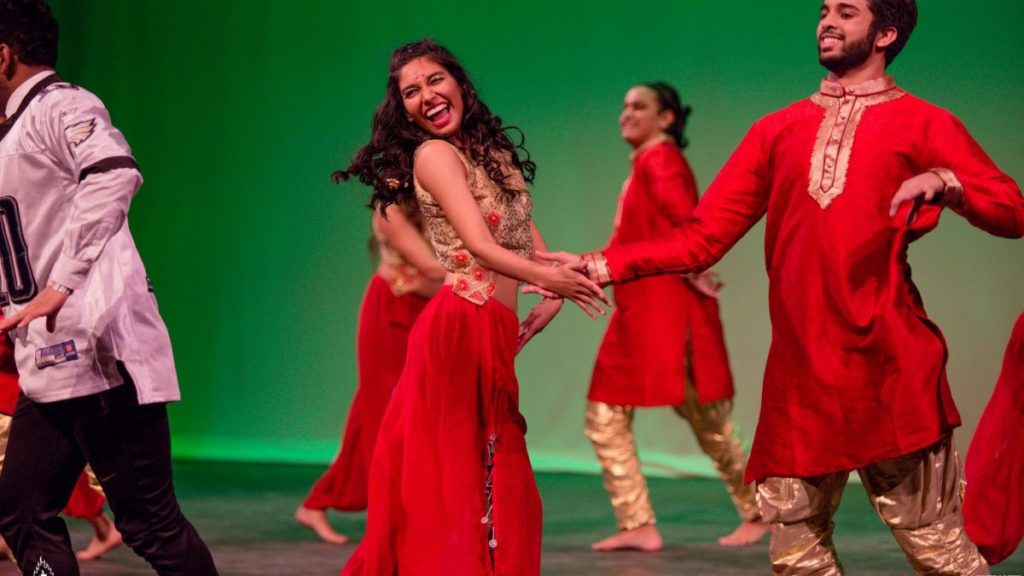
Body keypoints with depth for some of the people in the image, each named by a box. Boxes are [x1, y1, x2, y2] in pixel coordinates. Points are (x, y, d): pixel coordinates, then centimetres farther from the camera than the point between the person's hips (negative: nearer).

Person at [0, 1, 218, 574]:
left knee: (149, 522, -8)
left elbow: (114, 174, -29)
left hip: (96, 351, -10)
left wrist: (60, 286, -30)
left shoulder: (61, 106, -8)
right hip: (53, 361, 10)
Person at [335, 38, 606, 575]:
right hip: (460, 329, -8)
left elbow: (525, 232, 20)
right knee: (459, 482, -8)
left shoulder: (492, 150, 18)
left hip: (492, 334, 8)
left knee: (499, 488, 8)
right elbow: (480, 245, -19)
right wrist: (545, 278, -34)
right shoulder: (434, 154, -7)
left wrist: (553, 294, 1)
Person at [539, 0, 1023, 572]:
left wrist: (945, 181, -18)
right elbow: (702, 237, 13)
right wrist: (604, 265, 3)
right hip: (799, 375, 4)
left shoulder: (923, 124, 7)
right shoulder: (779, 131, 17)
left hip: (890, 371, -4)